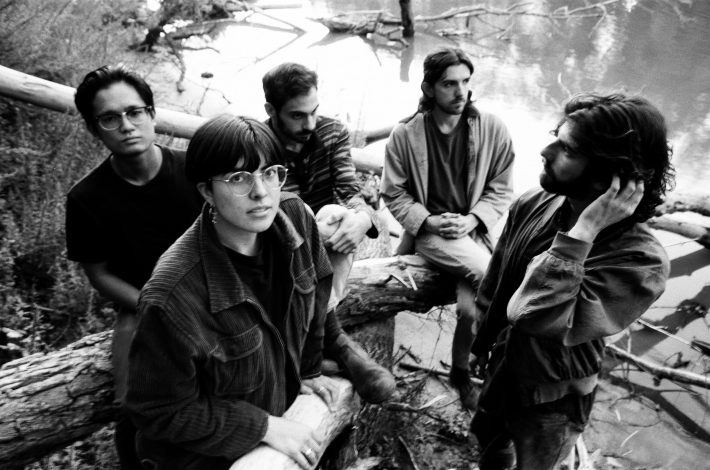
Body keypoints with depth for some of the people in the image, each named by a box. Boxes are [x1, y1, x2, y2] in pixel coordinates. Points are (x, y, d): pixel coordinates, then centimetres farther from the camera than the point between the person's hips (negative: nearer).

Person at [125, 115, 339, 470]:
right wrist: (264, 427, -23)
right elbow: (161, 412, -22)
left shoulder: (294, 216, -19)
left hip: (285, 404, 5)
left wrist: (309, 369, 7)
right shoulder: (172, 298, -34)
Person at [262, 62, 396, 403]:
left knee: (337, 215, -31)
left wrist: (363, 217, -37)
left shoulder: (333, 133, -1)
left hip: (330, 232, 3)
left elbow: (350, 191, -12)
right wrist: (314, 233, -39)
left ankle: (322, 330, -31)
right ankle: (335, 339, -28)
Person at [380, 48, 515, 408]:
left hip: (471, 230, 2)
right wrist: (429, 221, -15)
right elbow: (393, 193, -1)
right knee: (491, 275, -27)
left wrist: (472, 220, -14)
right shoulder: (405, 134, -5)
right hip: (426, 230, -1)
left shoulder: (492, 130, -3)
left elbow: (500, 189, 2)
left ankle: (461, 371, 12)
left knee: (471, 307, -18)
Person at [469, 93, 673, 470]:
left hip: (552, 400, -5)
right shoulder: (534, 204, -14)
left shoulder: (640, 261, -32)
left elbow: (535, 319, -43)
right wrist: (481, 338, 13)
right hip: (501, 365, 5)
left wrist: (583, 231, -42)